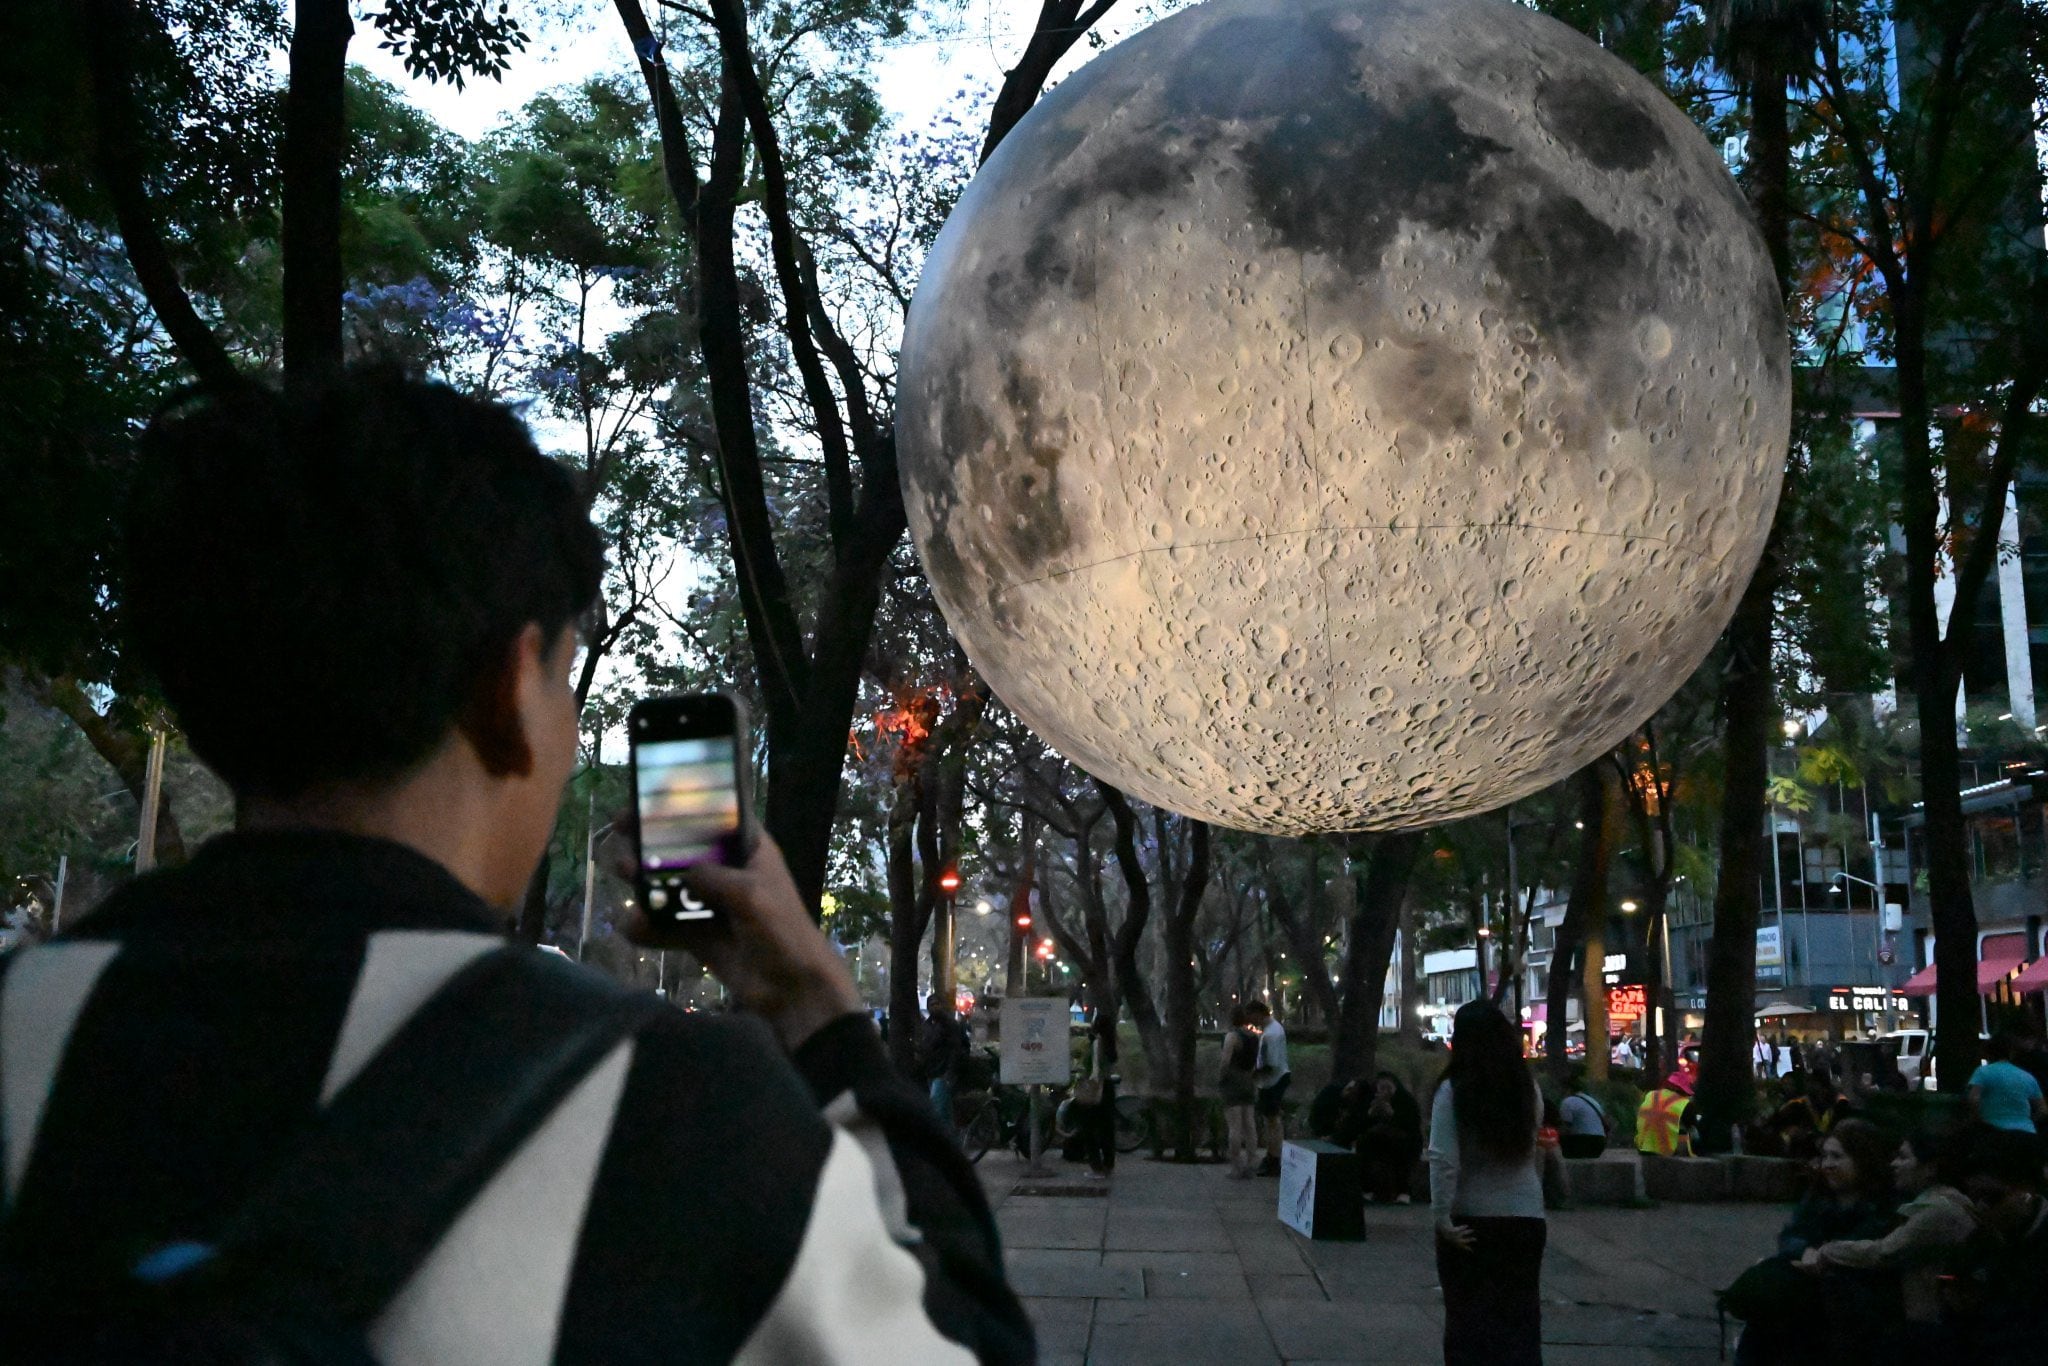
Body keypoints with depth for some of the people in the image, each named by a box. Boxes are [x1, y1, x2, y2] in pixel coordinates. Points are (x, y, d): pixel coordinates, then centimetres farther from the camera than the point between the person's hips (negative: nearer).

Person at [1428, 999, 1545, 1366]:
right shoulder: (1529, 1088, 0)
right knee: (1520, 1316, 12)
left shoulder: (1453, 1090, -12)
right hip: (1525, 1215, 3)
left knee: (1467, 1316, 11)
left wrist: (1442, 1217, -15)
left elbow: (1443, 1160, -18)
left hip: (1470, 1218, -3)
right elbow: (1536, 1154, 6)